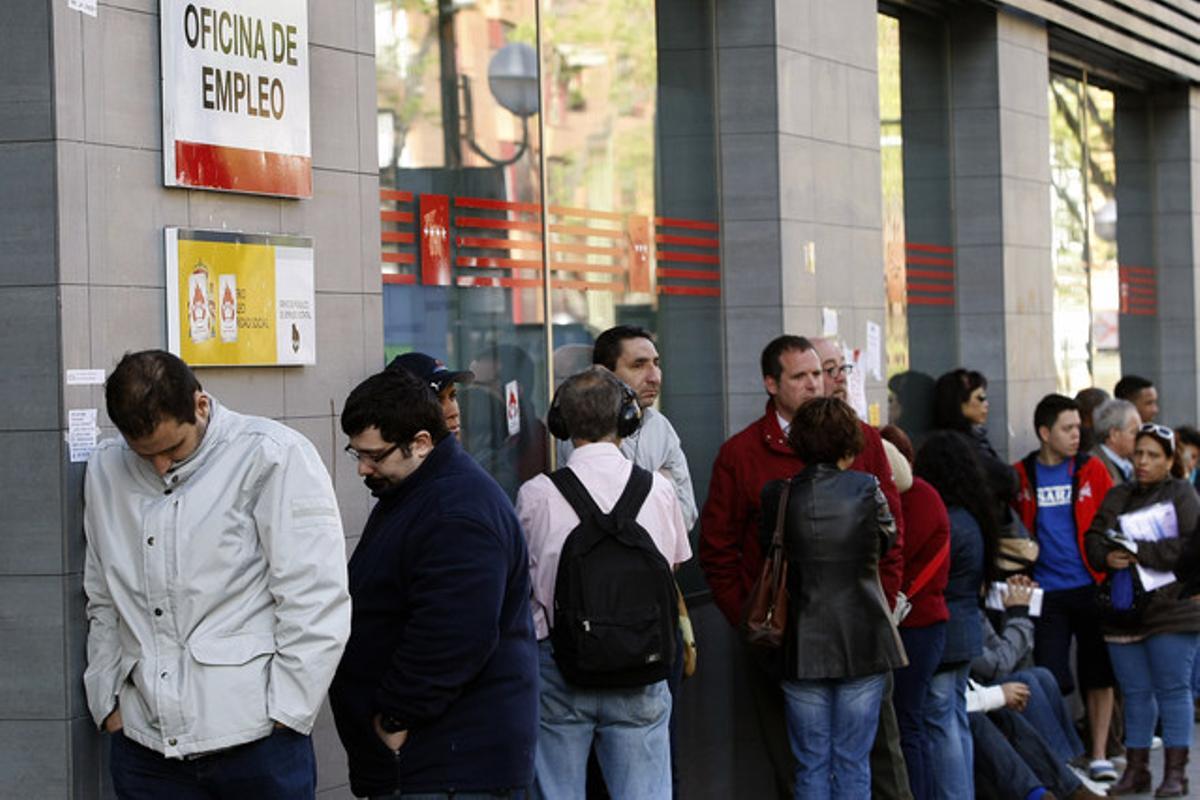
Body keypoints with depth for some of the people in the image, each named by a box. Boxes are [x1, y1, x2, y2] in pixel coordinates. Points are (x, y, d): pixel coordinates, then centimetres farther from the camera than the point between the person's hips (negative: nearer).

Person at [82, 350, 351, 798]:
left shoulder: (275, 457, -4)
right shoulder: (106, 471, 12)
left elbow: (315, 604, -7)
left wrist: (284, 715, -9)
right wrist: (108, 704, 13)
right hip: (145, 742, 4)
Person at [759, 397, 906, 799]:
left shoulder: (777, 495, -5)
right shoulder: (866, 488, -7)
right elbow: (887, 538, 8)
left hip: (803, 645, 1)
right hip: (863, 641, -1)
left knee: (811, 768, 7)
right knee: (853, 765, 6)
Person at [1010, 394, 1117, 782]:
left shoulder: (1092, 470, 2)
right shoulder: (1020, 476, 1)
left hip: (1091, 586, 1)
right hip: (1046, 591, -1)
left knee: (1098, 676, 7)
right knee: (1051, 679, -2)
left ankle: (1099, 755, 16)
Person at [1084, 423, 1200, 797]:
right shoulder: (1117, 497, 15)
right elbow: (1093, 539, 7)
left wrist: (1140, 553, -17)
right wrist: (1108, 557, -15)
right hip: (1125, 611, 5)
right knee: (1135, 692, 9)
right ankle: (1136, 769, 15)